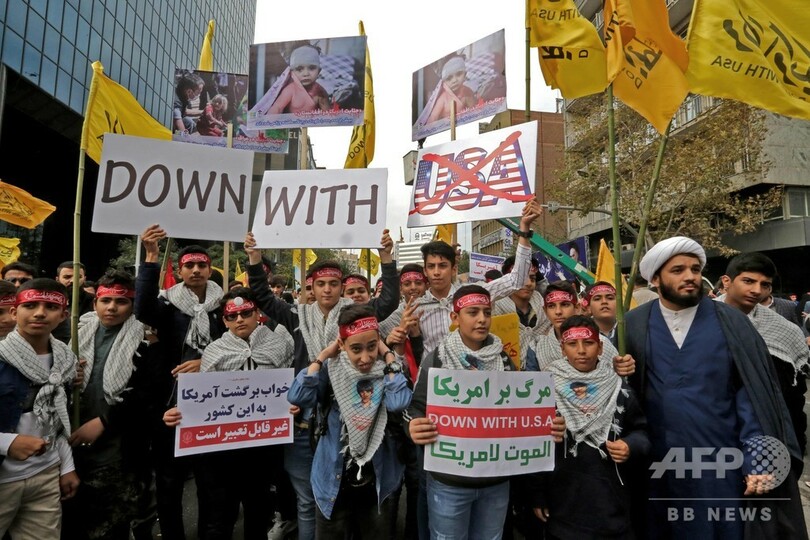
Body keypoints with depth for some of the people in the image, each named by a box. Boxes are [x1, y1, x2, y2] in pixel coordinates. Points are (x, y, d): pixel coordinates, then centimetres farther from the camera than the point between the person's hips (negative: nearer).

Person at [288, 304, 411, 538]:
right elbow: (297, 397, -22)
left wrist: (388, 356, -21)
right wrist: (323, 355, -17)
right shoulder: (332, 369, -8)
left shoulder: (388, 371, -11)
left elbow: (398, 404, -30)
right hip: (333, 480, 0)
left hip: (375, 483, 0)